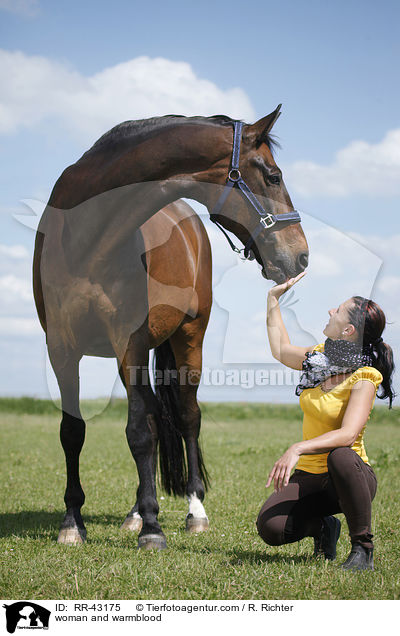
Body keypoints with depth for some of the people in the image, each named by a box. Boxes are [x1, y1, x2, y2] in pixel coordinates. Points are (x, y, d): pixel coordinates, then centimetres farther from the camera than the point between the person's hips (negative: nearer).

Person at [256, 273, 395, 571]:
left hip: (350, 476, -5)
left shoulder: (364, 377, -16)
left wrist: (298, 449, -42)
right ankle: (323, 526, 14)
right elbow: (282, 350, 26)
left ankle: (363, 548, -21)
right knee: (270, 527, -22)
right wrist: (274, 298, 27)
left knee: (340, 456, -42)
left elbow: (348, 434, -30)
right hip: (310, 476, 5)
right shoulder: (319, 357, 5)